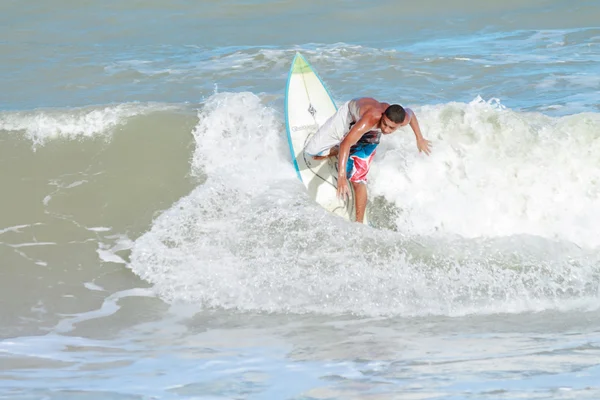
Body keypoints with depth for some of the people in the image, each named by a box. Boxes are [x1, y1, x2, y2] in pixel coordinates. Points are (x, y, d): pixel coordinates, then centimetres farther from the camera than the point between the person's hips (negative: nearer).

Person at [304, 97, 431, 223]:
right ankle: (335, 151, 25)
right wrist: (341, 178, -65)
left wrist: (419, 139, 5)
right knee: (312, 151, -8)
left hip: (369, 135, 2)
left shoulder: (404, 119, -33)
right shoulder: (371, 118, -50)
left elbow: (410, 113, -5)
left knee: (357, 181, -10)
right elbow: (345, 144, -57)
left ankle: (359, 223, 0)